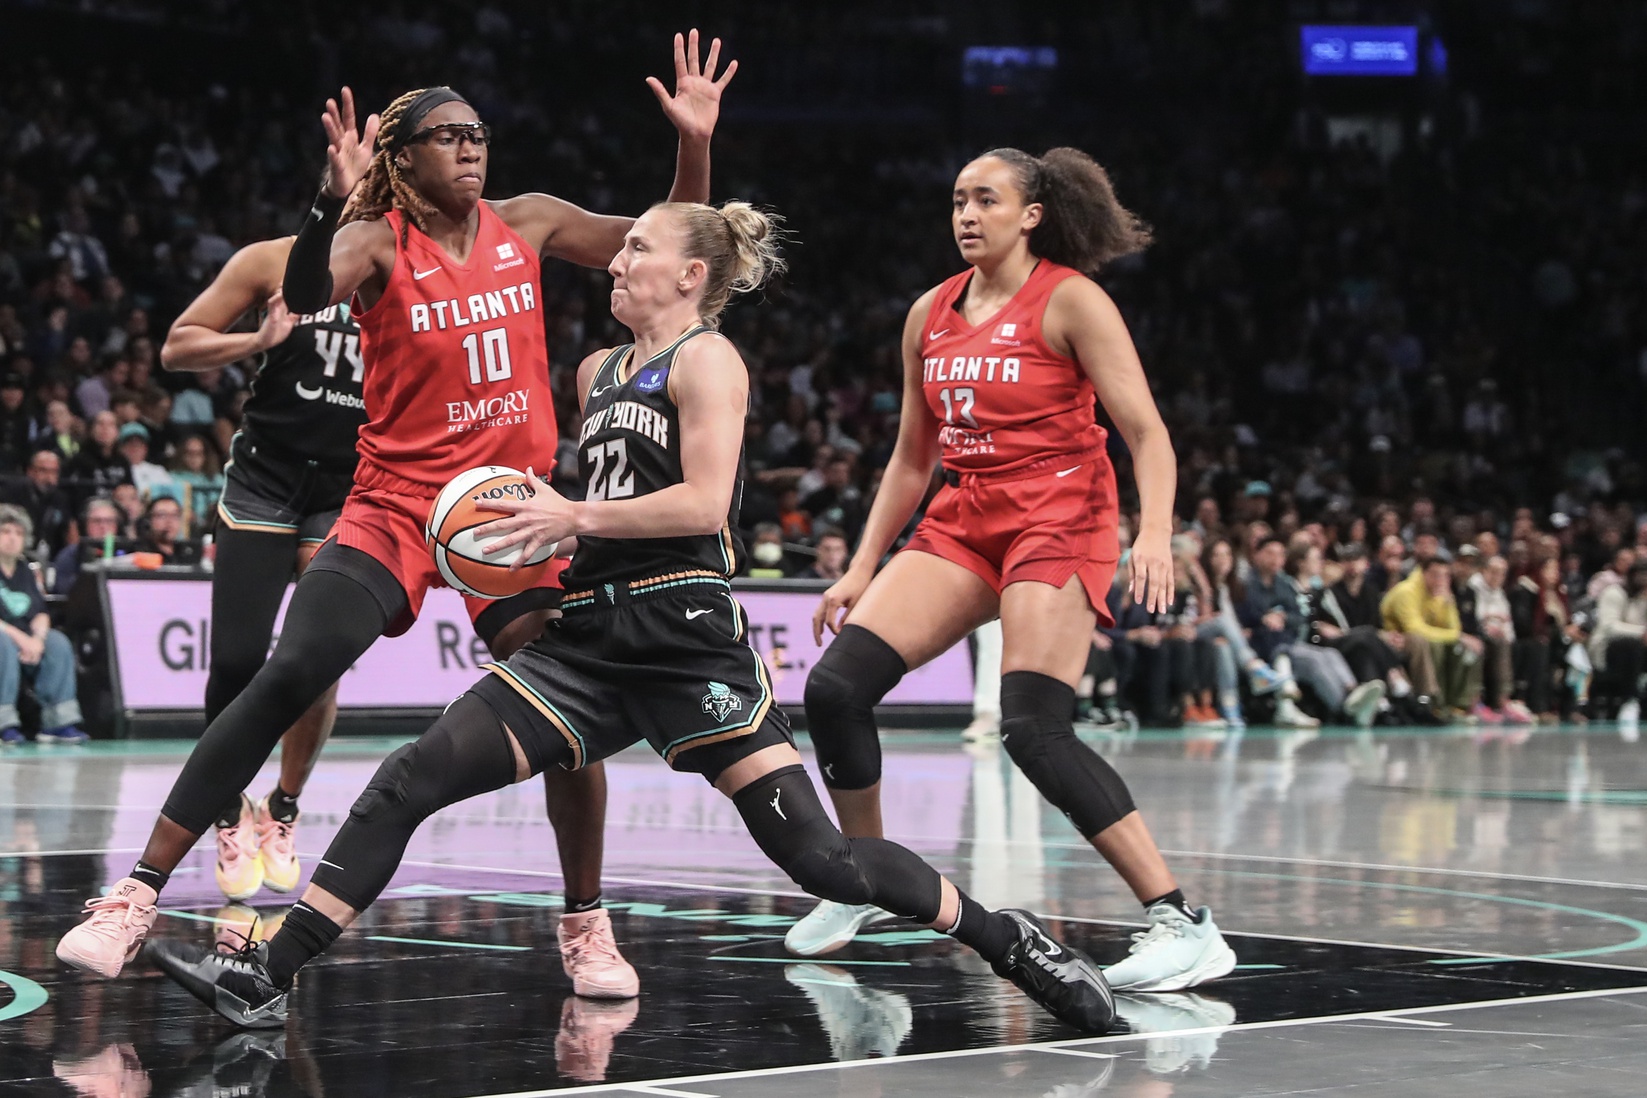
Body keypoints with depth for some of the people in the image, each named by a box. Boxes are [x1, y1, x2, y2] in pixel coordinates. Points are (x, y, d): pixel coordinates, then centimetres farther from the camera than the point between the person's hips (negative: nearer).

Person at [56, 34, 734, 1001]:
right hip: (395, 507, -3)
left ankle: (586, 925, 17)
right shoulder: (378, 242, -6)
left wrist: (696, 144, -3)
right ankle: (138, 896, -15)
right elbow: (303, 300, -27)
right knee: (288, 677, -19)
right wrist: (335, 200, -43)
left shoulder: (526, 224, 6)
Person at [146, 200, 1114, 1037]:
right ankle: (268, 978, -5)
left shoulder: (707, 359, -2)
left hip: (687, 639, -7)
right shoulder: (599, 371, 21)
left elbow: (704, 503, -15)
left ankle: (1008, 942, 6)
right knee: (410, 782, -5)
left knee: (812, 851, -12)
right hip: (591, 640, 7)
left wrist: (573, 518, -14)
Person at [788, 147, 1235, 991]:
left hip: (1057, 523, -6)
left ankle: (1184, 924, -19)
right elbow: (912, 456, 20)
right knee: (834, 685, -7)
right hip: (962, 523, 6)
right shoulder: (930, 314, 12)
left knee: (1033, 728, -23)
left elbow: (1146, 431, -11)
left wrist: (1155, 533, -27)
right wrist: (862, 566, 16)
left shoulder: (1070, 300, -6)